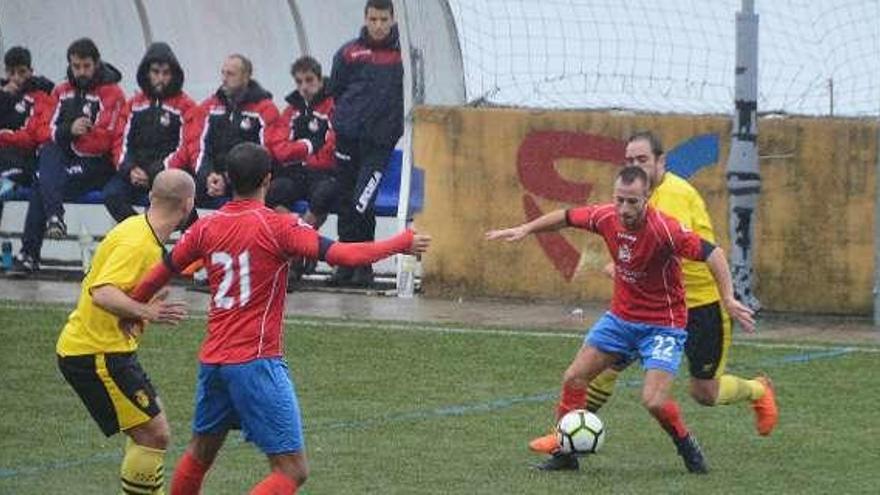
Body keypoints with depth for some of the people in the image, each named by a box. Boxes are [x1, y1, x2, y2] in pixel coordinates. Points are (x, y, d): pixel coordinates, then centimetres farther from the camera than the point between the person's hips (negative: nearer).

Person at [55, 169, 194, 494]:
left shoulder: (139, 229, 8)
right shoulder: (137, 244, -22)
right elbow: (101, 294, -34)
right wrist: (145, 312, -44)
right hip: (95, 354, -11)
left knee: (151, 430, 20)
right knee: (154, 434, -11)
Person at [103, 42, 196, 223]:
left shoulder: (185, 106, 2)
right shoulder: (135, 104, 16)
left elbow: (185, 149, -6)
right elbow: (122, 142, 12)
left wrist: (153, 173, -15)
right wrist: (130, 169, -9)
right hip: (136, 171, 4)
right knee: (111, 194, -24)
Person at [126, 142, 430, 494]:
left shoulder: (206, 227, 6)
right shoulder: (277, 226, -11)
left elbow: (161, 273, 16)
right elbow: (341, 254, -18)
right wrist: (405, 242, -6)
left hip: (212, 359, 7)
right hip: (257, 361, -7)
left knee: (200, 453, 26)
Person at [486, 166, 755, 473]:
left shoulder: (664, 229, -27)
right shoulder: (606, 217, -10)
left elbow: (711, 253, -29)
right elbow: (567, 217, 9)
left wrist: (729, 300, -36)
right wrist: (525, 229, 9)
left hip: (663, 325, -6)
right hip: (621, 317, 6)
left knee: (653, 401, -18)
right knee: (574, 378, 2)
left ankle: (687, 447, 11)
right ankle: (564, 451, 17)